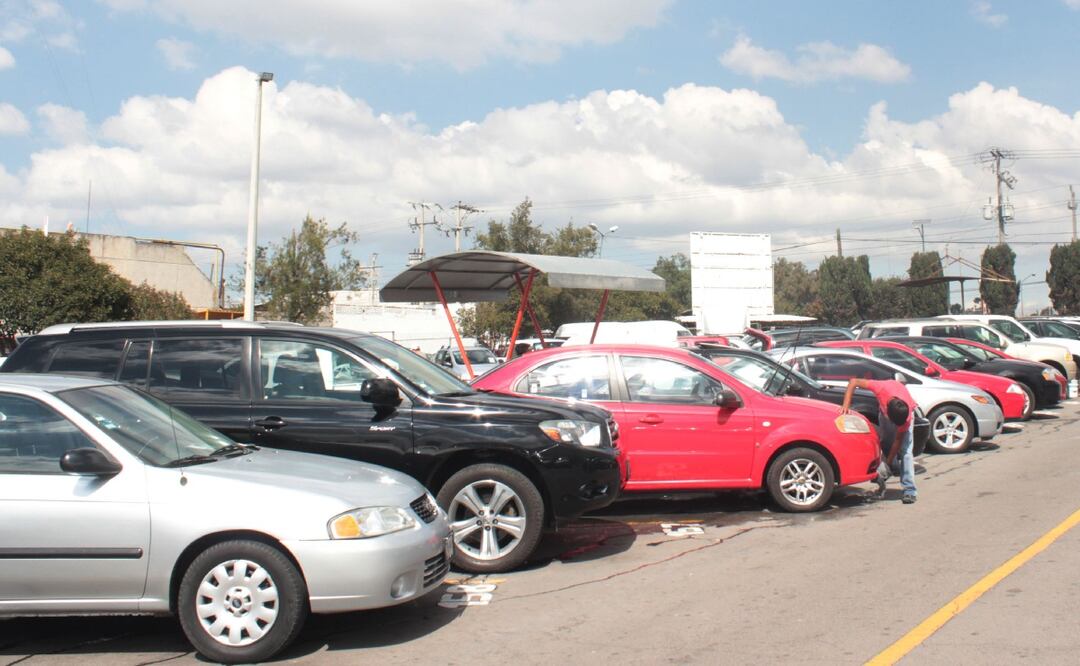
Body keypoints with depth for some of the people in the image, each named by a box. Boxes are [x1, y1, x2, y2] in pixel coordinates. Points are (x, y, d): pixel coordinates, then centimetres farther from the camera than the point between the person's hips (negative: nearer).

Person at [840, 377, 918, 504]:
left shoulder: (907, 414, -40)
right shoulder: (882, 388, -44)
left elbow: (898, 440, -26)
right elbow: (854, 381, -33)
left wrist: (888, 463, -21)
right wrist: (846, 405, -41)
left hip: (904, 412, -3)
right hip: (884, 410, 3)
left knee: (905, 450, -15)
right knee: (886, 445, -3)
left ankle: (910, 491, -16)